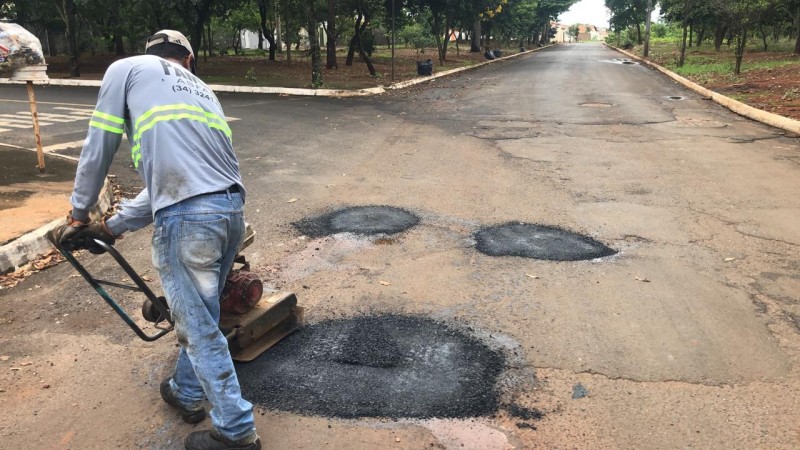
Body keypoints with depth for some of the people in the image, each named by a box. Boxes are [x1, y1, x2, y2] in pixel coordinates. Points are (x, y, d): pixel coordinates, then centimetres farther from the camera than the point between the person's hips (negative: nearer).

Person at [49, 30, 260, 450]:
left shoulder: (126, 69, 14)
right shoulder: (202, 90, 29)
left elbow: (99, 147, 14)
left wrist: (79, 213, 29)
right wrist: (112, 226, 34)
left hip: (188, 218, -6)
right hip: (232, 209, 7)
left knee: (199, 329, 8)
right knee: (199, 315, 25)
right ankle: (187, 393, 45)